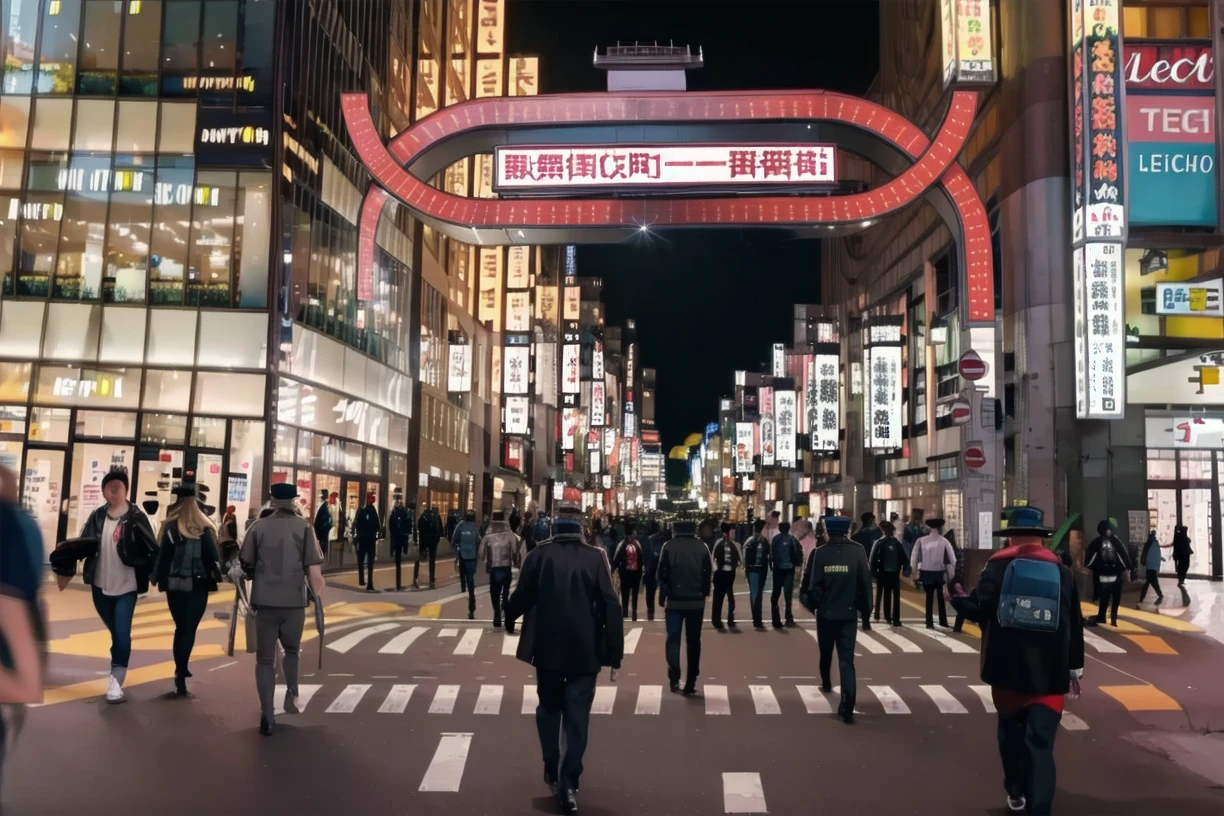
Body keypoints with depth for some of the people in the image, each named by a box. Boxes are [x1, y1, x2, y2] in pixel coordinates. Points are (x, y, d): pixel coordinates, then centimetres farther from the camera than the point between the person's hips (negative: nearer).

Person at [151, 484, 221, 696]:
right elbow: (214, 555, -8)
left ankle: (180, 671, 21)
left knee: (180, 628, 16)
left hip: (175, 584, 1)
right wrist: (214, 575, 7)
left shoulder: (170, 527, -4)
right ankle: (181, 673, -11)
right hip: (198, 585, -1)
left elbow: (162, 555, -5)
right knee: (189, 629, 0)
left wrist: (158, 577, 6)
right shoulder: (204, 528, -5)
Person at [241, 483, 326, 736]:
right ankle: (292, 694, 10)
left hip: (264, 600, 0)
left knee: (264, 658, 9)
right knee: (291, 650, 24)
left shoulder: (258, 527, 2)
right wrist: (317, 584, 11)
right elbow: (313, 567, -7)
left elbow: (246, 564, 6)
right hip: (294, 599, 0)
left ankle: (267, 716, 4)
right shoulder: (304, 527, -1)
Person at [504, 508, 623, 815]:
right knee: (577, 716, 7)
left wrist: (509, 619, 21)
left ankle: (551, 771, 24)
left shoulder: (538, 555, -4)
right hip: (585, 651, -1)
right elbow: (610, 606, -10)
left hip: (548, 648, 1)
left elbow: (521, 596, -1)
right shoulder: (596, 557, -6)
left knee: (549, 708, 21)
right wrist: (614, 652, -5)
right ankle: (568, 783, 3)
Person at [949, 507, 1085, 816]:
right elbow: (1074, 624, 7)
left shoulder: (997, 566, -1)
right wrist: (1075, 668, 15)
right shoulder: (1061, 571, 5)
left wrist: (957, 599, 10)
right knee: (1040, 743, -2)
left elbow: (979, 609, -11)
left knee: (1011, 732, 20)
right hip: (1049, 673, 0)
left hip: (1007, 669, 0)